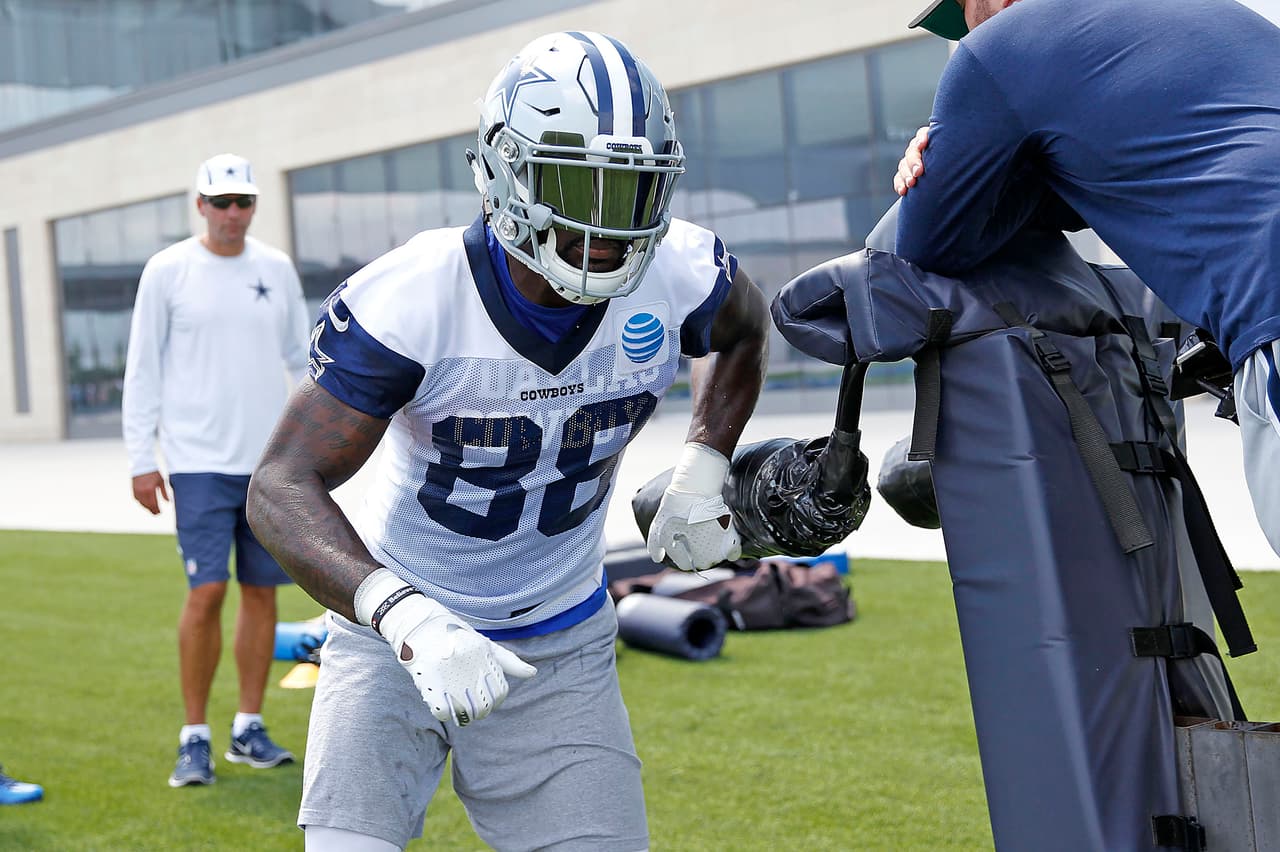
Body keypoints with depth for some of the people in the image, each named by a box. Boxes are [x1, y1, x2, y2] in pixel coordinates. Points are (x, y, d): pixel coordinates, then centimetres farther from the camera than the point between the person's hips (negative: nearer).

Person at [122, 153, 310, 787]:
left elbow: (303, 356, 15)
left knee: (261, 592, 5)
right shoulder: (167, 271, -1)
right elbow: (142, 370, 1)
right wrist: (141, 460, -3)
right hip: (200, 461, -3)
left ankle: (248, 730, 16)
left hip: (272, 460, 4)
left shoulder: (277, 270, 8)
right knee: (207, 593, -9)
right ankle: (194, 739, 2)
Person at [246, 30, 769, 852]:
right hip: (399, 630, -3)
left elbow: (742, 329, 13)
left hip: (560, 651, 3)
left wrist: (704, 474, -1)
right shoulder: (412, 300, -26)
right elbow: (282, 489, -28)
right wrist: (408, 620, -43)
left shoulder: (677, 273, -14)